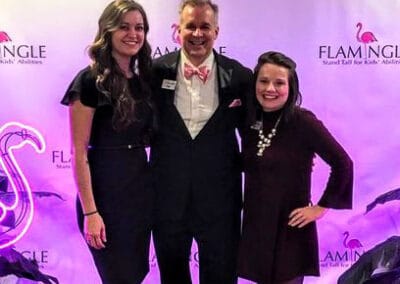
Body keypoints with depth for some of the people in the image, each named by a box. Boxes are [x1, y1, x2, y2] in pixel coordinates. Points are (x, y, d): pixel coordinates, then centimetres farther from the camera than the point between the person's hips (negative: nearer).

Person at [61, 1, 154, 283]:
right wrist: (90, 212, -17)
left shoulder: (144, 79, 8)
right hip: (105, 188, -6)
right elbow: (79, 152, -14)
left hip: (141, 186, 7)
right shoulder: (90, 81, -12)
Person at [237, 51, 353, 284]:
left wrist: (321, 207, -9)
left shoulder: (303, 122, -15)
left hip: (290, 228, -5)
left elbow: (343, 164, -12)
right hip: (255, 226, 5)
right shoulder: (250, 121, 2)